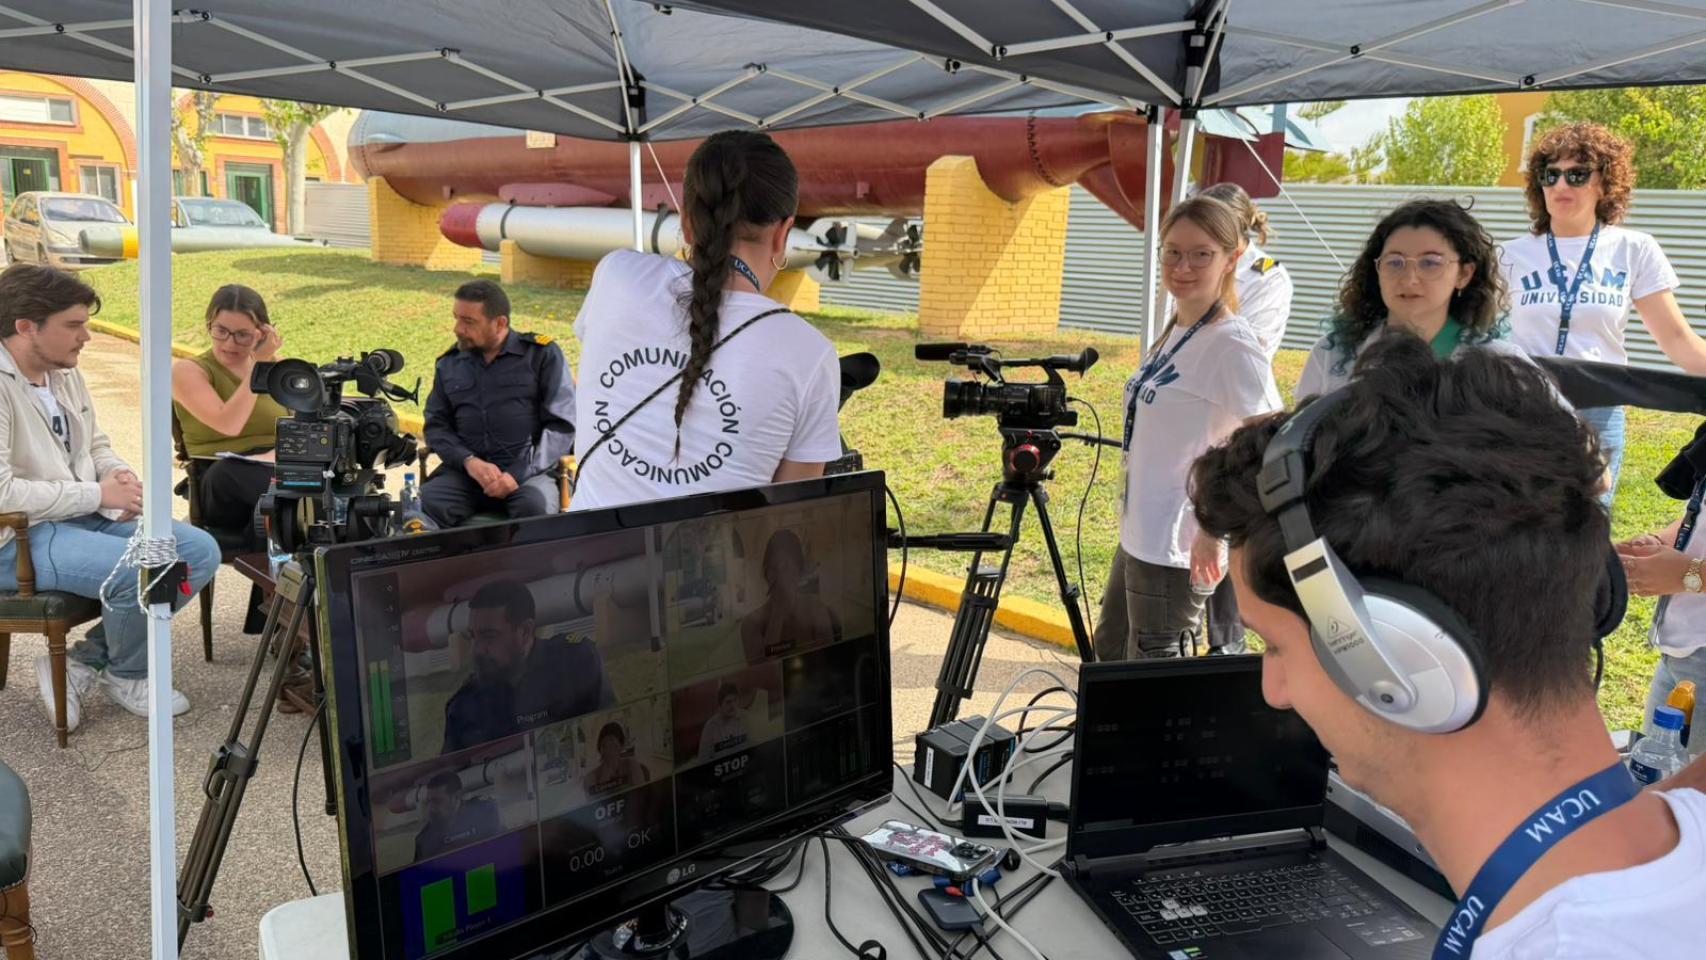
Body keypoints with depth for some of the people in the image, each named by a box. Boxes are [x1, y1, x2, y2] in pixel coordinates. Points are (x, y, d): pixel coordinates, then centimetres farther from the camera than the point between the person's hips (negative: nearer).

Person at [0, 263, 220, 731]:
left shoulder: (65, 374, 9)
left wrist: (118, 473, 0)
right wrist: (98, 495, -20)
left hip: (88, 516, 9)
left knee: (201, 552, -5)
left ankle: (83, 662, 1)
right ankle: (127, 676, 2)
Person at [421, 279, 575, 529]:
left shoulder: (542, 355, 5)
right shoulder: (449, 364, 18)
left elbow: (562, 425, -1)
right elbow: (436, 424, 15)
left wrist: (518, 473, -13)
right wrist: (469, 461, -7)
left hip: (529, 470, -3)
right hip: (464, 471, 3)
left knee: (534, 505, -36)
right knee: (424, 503, -27)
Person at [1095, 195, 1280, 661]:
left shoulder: (1233, 344, -17)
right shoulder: (1175, 331, 9)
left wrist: (1216, 527, -22)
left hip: (1177, 548, -9)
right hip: (1138, 536, 9)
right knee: (1110, 655, 21)